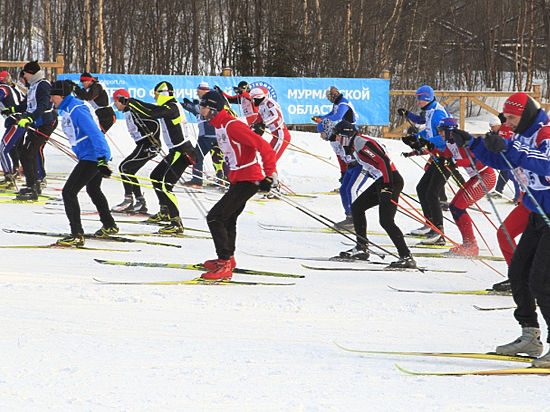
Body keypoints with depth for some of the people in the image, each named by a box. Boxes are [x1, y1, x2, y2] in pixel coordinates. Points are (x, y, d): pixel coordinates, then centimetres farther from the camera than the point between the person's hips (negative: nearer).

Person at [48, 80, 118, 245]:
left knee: (69, 192, -14)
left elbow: (94, 132, -26)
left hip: (92, 157, -11)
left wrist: (101, 160, -30)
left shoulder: (76, 110, -20)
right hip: (97, 157, 11)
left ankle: (77, 235, -17)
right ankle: (109, 226, 47)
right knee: (93, 190, 31)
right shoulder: (67, 109, 13)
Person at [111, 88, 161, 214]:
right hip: (143, 146, 10)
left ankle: (128, 201, -10)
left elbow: (155, 124, -18)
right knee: (129, 171, 11)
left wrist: (154, 143, -19)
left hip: (147, 146, -10)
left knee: (124, 167, -11)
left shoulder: (134, 108, -14)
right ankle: (141, 203, 12)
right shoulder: (127, 112, 16)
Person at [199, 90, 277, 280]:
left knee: (215, 217, -13)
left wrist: (270, 175, -26)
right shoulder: (220, 126, 11)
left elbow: (263, 146, -25)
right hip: (237, 179, 10)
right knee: (228, 218, 25)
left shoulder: (232, 126, -21)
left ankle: (225, 265, -13)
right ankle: (228, 259, 43)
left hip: (248, 181, -10)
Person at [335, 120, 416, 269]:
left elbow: (384, 160, -22)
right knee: (357, 207, 17)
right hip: (382, 183, 11)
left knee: (386, 221, -17)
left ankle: (406, 257, -19)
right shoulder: (356, 144, 18)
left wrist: (387, 186, -27)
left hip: (390, 181, -11)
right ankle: (361, 249, 21)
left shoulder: (361, 142, -14)